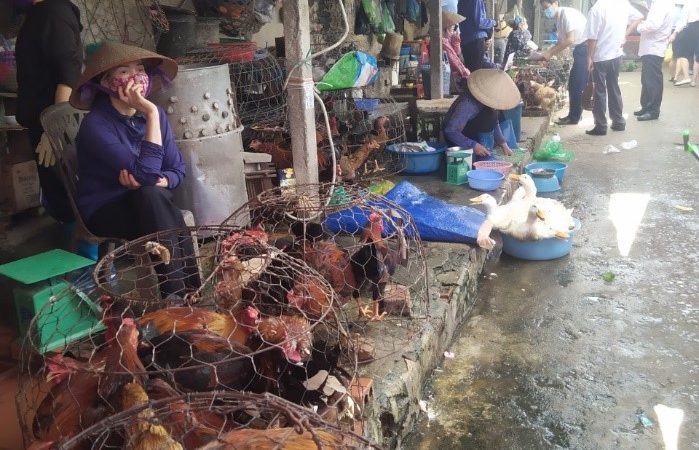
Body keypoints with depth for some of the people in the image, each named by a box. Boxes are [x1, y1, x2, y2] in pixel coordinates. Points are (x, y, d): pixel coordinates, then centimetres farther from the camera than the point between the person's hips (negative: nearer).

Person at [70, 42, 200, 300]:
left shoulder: (153, 113, 0)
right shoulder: (95, 125, -19)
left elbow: (178, 169, 2)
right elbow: (146, 173, -29)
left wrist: (159, 182, -21)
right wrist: (152, 115, -28)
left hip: (147, 207, 4)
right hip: (105, 212, -4)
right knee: (151, 196, -33)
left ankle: (186, 294, -24)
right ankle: (179, 295, -30)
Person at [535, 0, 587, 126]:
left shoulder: (567, 13, -17)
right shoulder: (559, 18, 12)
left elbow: (569, 40, -24)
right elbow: (561, 42, 16)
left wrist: (550, 53, -20)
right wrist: (547, 53, 4)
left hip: (585, 48, -9)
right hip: (580, 49, 9)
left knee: (577, 84, -6)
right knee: (574, 84, 13)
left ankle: (573, 117, 1)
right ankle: (574, 114, 20)